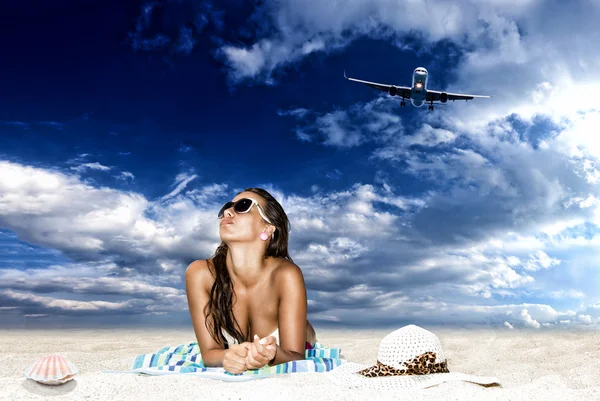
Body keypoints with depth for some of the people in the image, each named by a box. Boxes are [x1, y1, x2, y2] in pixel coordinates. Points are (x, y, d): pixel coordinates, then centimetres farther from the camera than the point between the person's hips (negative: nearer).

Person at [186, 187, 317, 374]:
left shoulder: (286, 275, -31)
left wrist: (272, 355, -48)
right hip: (237, 371, 1)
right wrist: (228, 357, -44)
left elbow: (296, 356, -26)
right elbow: (209, 352, -21)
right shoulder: (200, 273, -25)